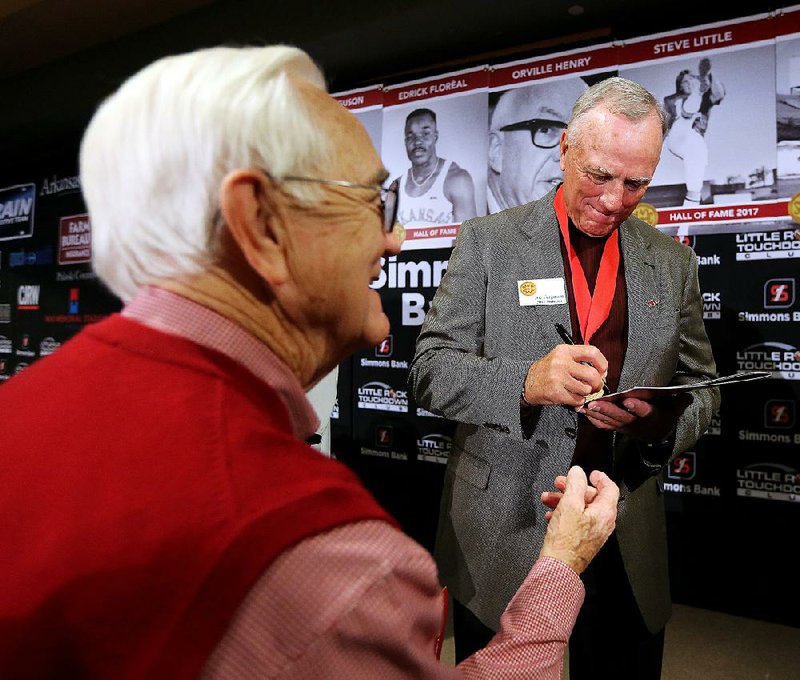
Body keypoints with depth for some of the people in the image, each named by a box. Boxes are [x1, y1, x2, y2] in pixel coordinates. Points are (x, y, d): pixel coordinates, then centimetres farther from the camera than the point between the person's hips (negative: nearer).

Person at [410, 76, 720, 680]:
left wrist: (660, 421, -14)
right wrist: (526, 382, -27)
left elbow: (701, 387, 9)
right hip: (502, 536, -2)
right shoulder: (488, 241, -5)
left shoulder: (674, 262, 5)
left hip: (626, 544, 3)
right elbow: (430, 370, -9)